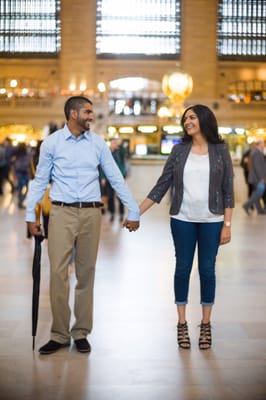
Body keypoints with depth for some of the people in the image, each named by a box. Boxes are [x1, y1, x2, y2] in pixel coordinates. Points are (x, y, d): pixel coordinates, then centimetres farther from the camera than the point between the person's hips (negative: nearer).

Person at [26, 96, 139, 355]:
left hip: (91, 213, 2)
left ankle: (81, 333, 16)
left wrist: (133, 211, 8)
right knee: (58, 273, -6)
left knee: (86, 274, 6)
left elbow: (116, 179, 8)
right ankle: (59, 334, 6)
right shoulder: (51, 143, 1)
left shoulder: (98, 143, 5)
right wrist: (30, 215, 4)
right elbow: (40, 181, 7)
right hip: (62, 212, -2)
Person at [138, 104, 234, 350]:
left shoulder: (220, 150, -1)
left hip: (211, 221, -1)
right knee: (183, 269, 6)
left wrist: (227, 225, -6)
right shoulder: (179, 150, 3)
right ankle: (182, 324, 18)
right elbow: (162, 185, 3)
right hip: (183, 220, 1)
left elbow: (228, 190, -1)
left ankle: (206, 325, 18)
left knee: (207, 270, 5)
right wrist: (137, 212, -2)